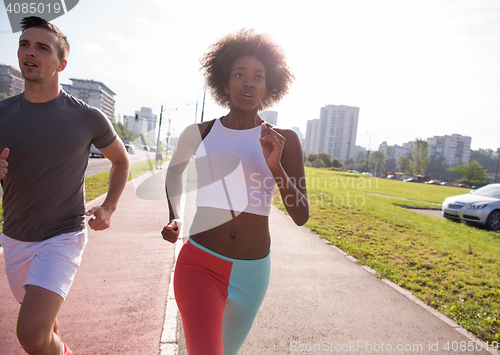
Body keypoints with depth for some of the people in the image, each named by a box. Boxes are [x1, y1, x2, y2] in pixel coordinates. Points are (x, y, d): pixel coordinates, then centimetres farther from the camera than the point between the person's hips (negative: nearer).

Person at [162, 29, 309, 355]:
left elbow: (301, 216, -7)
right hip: (199, 265, -1)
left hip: (252, 271, 2)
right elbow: (175, 168, 20)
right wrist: (174, 218, 5)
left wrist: (276, 167, -23)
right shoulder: (198, 133, -1)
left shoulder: (285, 141, -4)